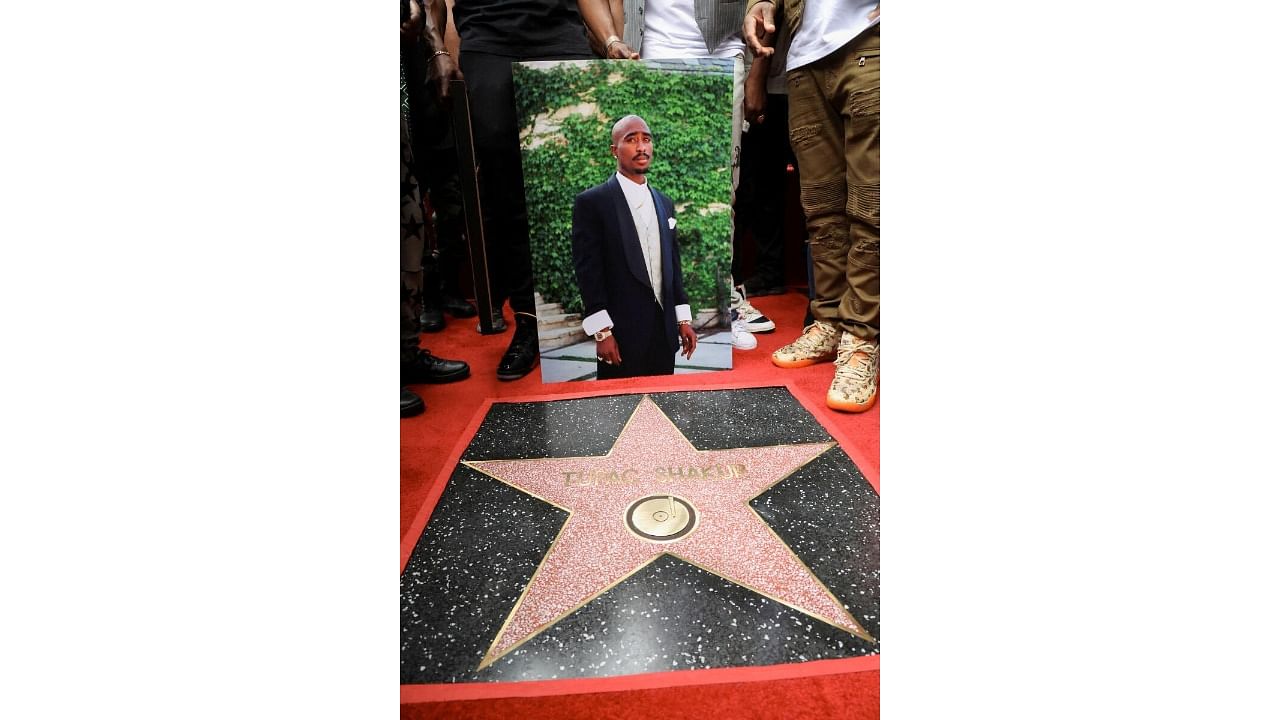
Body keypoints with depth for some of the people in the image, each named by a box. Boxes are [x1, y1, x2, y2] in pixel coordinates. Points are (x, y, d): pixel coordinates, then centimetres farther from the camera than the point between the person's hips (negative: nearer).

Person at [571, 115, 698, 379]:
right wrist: (602, 332, -14)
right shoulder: (591, 201, -4)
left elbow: (673, 265, 17)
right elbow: (588, 269, -9)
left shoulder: (665, 203, 14)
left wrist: (683, 319, 11)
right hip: (622, 333, -5)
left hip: (664, 331, 5)